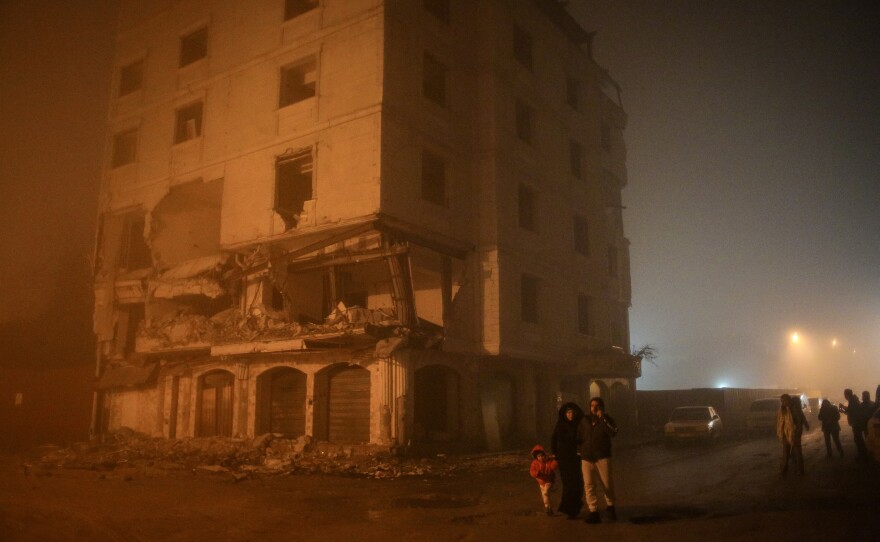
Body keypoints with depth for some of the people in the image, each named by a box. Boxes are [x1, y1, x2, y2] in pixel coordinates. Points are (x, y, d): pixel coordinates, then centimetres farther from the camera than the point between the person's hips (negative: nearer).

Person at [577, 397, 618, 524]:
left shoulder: (606, 419, 3)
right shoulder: (584, 420, 10)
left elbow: (613, 432, -17)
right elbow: (579, 437, 19)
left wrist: (603, 419, -22)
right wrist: (580, 449, 9)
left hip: (603, 457, -2)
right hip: (586, 457, 2)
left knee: (607, 483, -1)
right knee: (589, 485, -2)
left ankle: (610, 506, 24)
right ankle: (593, 511, 2)